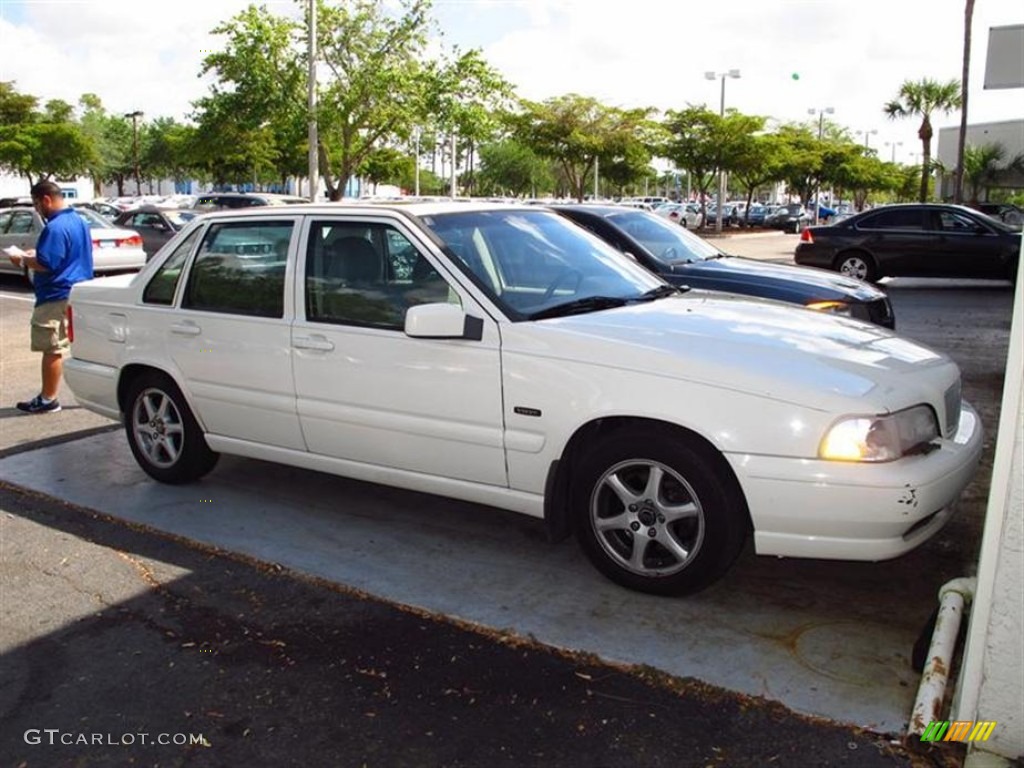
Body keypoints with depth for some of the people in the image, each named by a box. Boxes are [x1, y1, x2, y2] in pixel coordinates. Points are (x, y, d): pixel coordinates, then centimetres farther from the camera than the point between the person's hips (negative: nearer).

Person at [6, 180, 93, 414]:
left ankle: (48, 399, 8)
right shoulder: (79, 221, 12)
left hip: (57, 296, -9)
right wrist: (34, 254, 15)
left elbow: (46, 264, -23)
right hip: (80, 294, 10)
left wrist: (22, 258, -6)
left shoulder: (55, 227, -18)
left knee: (52, 349, -1)